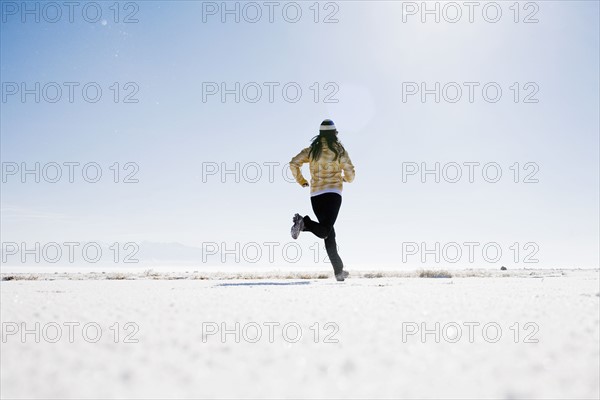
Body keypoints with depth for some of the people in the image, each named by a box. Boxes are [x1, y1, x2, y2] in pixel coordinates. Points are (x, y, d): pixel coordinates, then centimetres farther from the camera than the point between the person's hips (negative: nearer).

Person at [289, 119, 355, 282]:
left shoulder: (311, 150, 10)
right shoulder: (339, 150, 2)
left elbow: (293, 164, 2)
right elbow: (350, 174, 1)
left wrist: (301, 181, 17)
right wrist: (345, 178, 25)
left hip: (315, 195, 4)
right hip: (333, 193, -4)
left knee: (329, 233, 10)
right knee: (325, 231, -11)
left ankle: (339, 271, 10)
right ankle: (304, 222, -40)